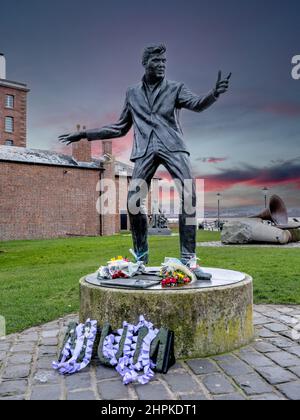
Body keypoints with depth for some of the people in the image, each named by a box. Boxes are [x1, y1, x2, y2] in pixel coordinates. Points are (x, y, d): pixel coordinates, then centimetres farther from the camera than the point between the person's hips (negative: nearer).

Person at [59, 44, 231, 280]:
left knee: (188, 196, -19)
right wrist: (85, 134, 22)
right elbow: (121, 128, 25)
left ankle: (189, 259, -15)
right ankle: (141, 257, 6)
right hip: (145, 151, 2)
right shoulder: (133, 94, 21)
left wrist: (214, 93, -29)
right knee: (134, 200, -10)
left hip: (172, 146, -2)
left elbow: (197, 104, -6)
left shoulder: (175, 88, 13)